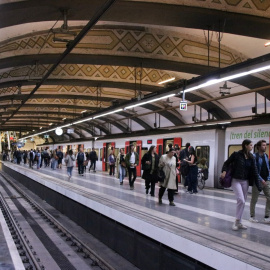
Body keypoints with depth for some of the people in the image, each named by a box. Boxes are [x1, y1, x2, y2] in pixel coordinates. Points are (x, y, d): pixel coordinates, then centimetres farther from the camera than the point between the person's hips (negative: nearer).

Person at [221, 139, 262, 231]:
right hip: (236, 181, -5)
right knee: (241, 200, -16)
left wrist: (258, 185, 0)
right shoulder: (236, 154, -9)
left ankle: (239, 223, 20)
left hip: (245, 182, 5)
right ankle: (237, 221, -2)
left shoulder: (251, 158, 4)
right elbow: (227, 163, 1)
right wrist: (224, 171, -18)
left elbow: (254, 171, 4)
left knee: (243, 202, 9)